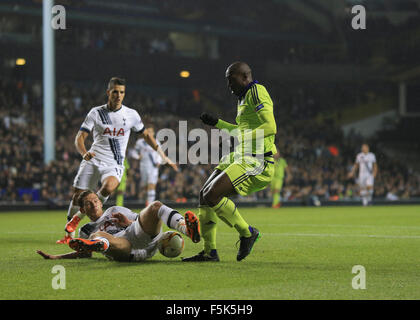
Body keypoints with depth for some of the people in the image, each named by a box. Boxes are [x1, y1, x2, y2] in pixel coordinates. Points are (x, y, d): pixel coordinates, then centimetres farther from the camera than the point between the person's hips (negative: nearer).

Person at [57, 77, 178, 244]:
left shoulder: (131, 114, 5)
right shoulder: (96, 113, 3)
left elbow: (146, 135, 18)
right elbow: (80, 137, 0)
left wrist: (164, 156, 16)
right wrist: (84, 153, -22)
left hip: (114, 165, -1)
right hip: (93, 160, 1)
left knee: (108, 187, -31)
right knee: (77, 195, -4)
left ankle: (79, 216, -14)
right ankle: (69, 234, 16)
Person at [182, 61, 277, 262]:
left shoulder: (257, 92, -10)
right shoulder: (244, 97, 20)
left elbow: (271, 127, -22)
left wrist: (241, 135, -26)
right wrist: (217, 123, 29)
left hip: (257, 162, -10)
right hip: (241, 157, 10)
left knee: (212, 195, -19)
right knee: (204, 194, 6)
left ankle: (247, 233, -2)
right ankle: (209, 252, 11)